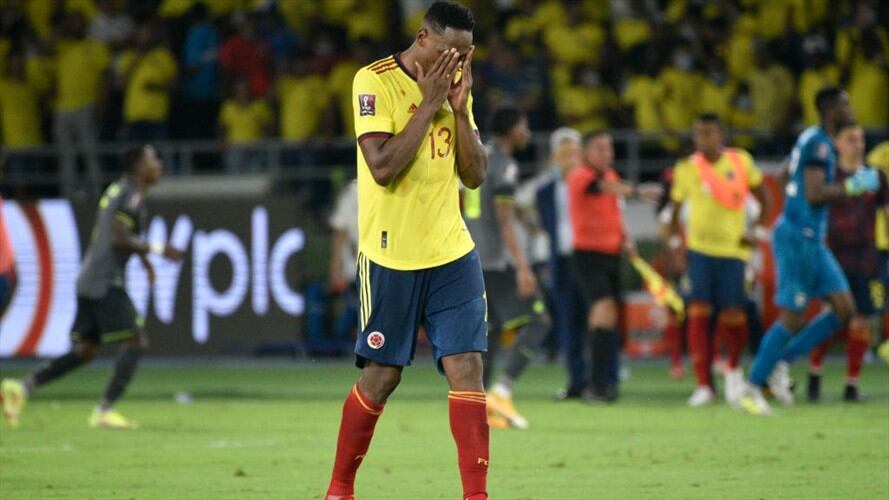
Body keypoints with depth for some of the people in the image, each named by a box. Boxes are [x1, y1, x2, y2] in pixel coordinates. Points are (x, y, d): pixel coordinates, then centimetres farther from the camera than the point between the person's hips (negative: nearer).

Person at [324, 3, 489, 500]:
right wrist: (429, 104, -18)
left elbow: (475, 174, 6)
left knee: (467, 368, -7)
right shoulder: (374, 82, -11)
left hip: (452, 253, 5)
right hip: (391, 255, -4)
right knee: (381, 377, 4)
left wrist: (460, 107, -6)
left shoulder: (456, 86, 8)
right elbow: (382, 168, -21)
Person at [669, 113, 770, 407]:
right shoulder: (686, 170, 1)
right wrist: (674, 244, 0)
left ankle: (734, 369, 27)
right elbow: (675, 209, 11)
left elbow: (763, 200, 10)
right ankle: (704, 385, -10)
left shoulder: (741, 162, 1)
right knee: (698, 312, -14)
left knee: (733, 317, -3)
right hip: (700, 250, 0)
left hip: (733, 250, 0)